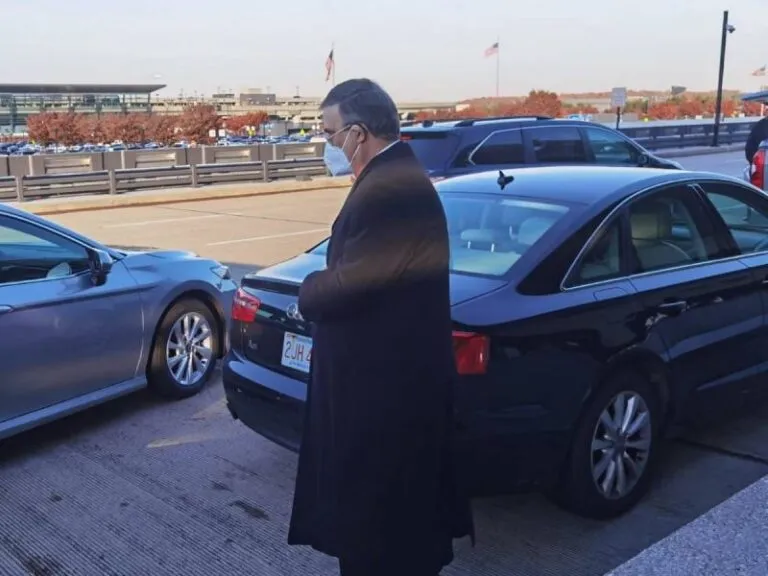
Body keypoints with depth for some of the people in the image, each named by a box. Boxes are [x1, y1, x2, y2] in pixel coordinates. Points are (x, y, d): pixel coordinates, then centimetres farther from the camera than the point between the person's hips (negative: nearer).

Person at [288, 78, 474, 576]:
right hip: (391, 377, 10)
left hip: (384, 386, -10)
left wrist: (308, 290, -5)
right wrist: (322, 287, -2)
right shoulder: (395, 178, 11)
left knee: (375, 521, 6)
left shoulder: (389, 189, -23)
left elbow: (346, 287, -25)